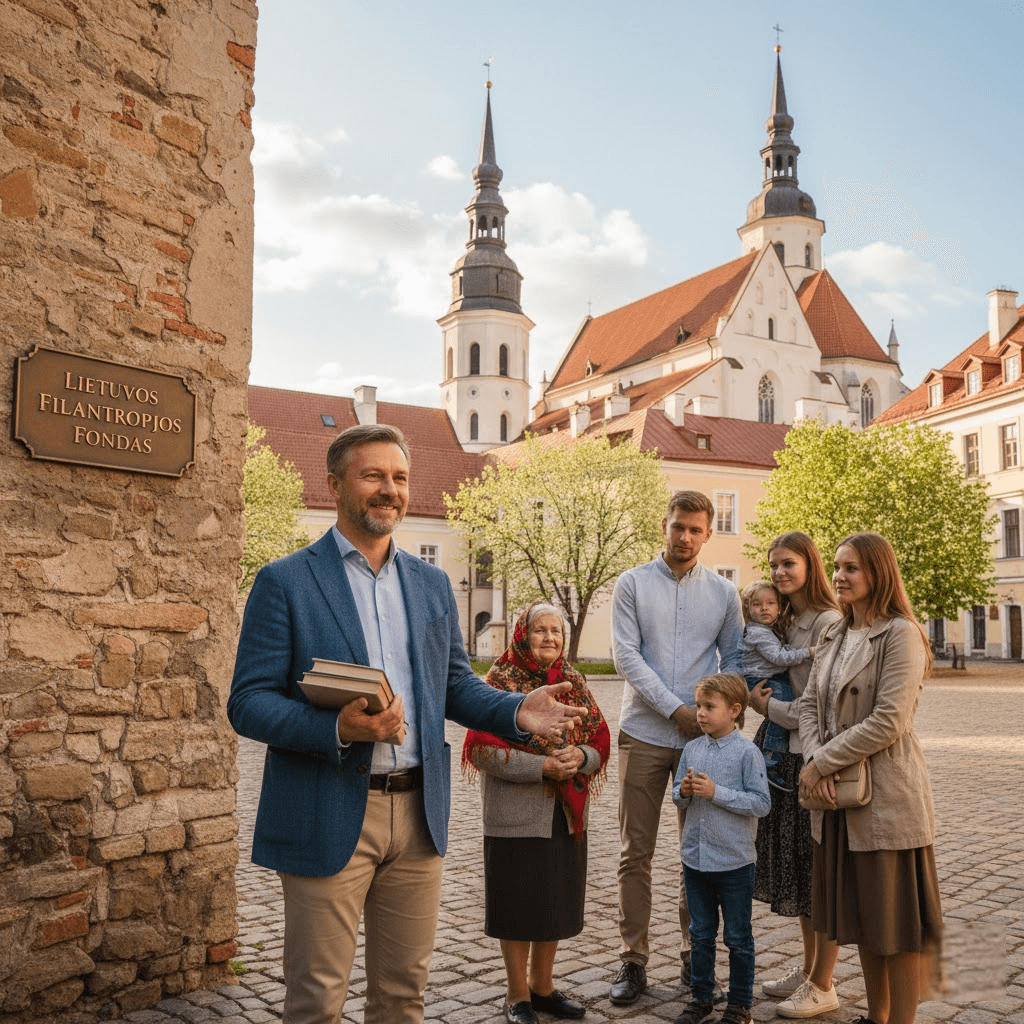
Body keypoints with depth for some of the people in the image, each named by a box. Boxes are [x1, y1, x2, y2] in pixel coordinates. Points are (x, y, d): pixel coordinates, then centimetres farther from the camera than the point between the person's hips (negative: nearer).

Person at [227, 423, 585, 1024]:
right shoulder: (285, 582, -5)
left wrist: (516, 711, -5)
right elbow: (248, 703, -9)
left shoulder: (432, 584, 11)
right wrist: (338, 729, -26)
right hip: (329, 817, -4)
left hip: (418, 812, 5)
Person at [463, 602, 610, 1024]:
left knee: (556, 903, 15)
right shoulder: (502, 680, -8)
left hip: (567, 815, 5)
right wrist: (543, 766, -22)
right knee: (519, 906, 5)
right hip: (516, 815, -5)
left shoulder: (573, 682, 8)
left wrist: (579, 756, -14)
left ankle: (543, 986, 33)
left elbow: (600, 742, 8)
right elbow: (484, 749, -15)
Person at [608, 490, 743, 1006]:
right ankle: (633, 960, 12)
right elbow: (626, 656, -6)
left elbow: (733, 658, 11)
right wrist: (676, 709, -12)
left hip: (702, 737, 2)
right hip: (644, 735, -1)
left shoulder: (723, 592, 8)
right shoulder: (632, 584, 1)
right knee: (636, 853, 2)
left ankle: (694, 956, 22)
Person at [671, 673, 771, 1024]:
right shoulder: (691, 749, 2)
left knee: (738, 938, 11)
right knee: (701, 934, 18)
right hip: (695, 859, 5)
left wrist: (716, 792, -23)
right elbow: (677, 796, 11)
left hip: (734, 863, -5)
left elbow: (761, 803, -18)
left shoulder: (747, 752, -13)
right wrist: (683, 792, -12)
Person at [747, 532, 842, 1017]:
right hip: (786, 758, 9)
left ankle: (822, 987, 16)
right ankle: (807, 969, 31)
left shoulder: (829, 622, -15)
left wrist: (767, 707, -8)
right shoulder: (786, 622, 12)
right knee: (797, 869, 17)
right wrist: (761, 700, 0)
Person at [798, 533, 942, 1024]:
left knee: (895, 919, 3)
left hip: (887, 797, -7)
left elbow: (888, 721, -19)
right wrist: (814, 764, -8)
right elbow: (810, 704, 9)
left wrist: (821, 761, -14)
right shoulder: (834, 635, 12)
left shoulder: (901, 634, -12)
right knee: (859, 913, 17)